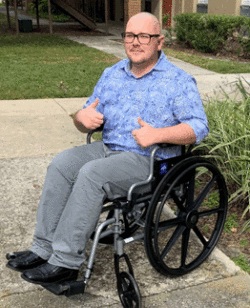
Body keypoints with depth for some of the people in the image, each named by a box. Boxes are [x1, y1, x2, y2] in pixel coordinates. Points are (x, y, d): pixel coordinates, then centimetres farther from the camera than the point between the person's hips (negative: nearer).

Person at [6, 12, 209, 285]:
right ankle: (44, 248, -12)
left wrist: (158, 134, -26)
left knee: (91, 174, -29)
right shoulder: (112, 74, 14)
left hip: (148, 160, -6)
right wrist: (82, 118, -9)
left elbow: (199, 127, -10)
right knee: (61, 164, -16)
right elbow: (87, 120, 17)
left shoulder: (178, 81, -3)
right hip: (108, 148, 6)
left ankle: (66, 261, -21)